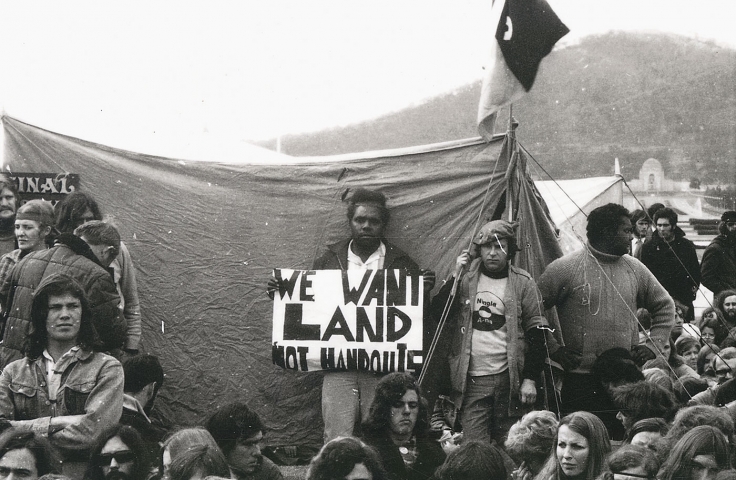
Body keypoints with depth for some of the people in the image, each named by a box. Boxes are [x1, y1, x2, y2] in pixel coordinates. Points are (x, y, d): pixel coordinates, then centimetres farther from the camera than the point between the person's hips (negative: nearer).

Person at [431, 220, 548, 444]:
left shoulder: (523, 283, 2)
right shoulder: (466, 280, 7)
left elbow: (536, 334, 1)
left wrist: (530, 379, -6)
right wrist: (455, 276, -6)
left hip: (508, 379, -1)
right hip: (471, 380, 1)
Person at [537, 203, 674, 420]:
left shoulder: (635, 268, 10)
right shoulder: (566, 268, -5)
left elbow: (664, 306, 22)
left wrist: (654, 345, 11)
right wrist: (555, 349, -5)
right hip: (579, 378, -4)